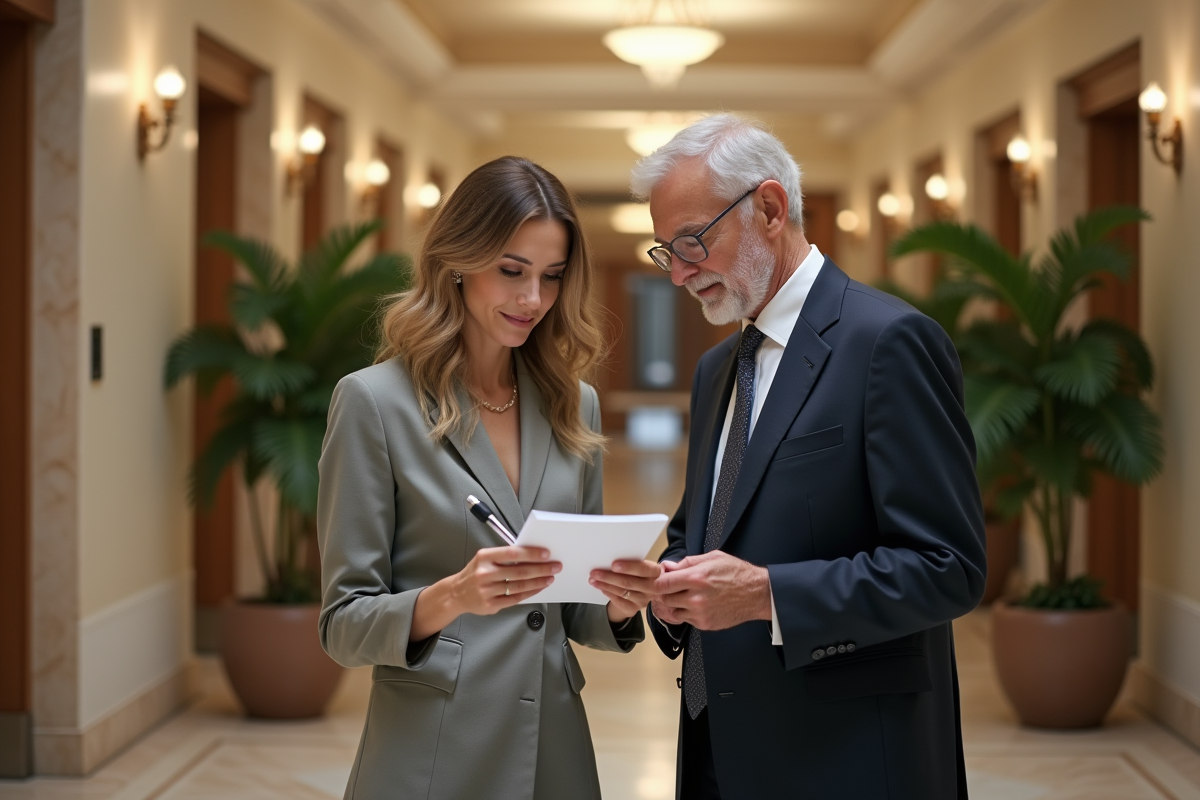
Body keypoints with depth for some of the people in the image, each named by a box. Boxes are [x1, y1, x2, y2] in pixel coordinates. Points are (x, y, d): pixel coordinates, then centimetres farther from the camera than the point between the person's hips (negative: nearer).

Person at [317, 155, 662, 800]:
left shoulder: (574, 406, 7)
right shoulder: (375, 401, -8)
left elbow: (571, 614, 12)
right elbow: (344, 626, -8)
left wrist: (618, 606, -9)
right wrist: (450, 598, -26)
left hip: (555, 746, 5)